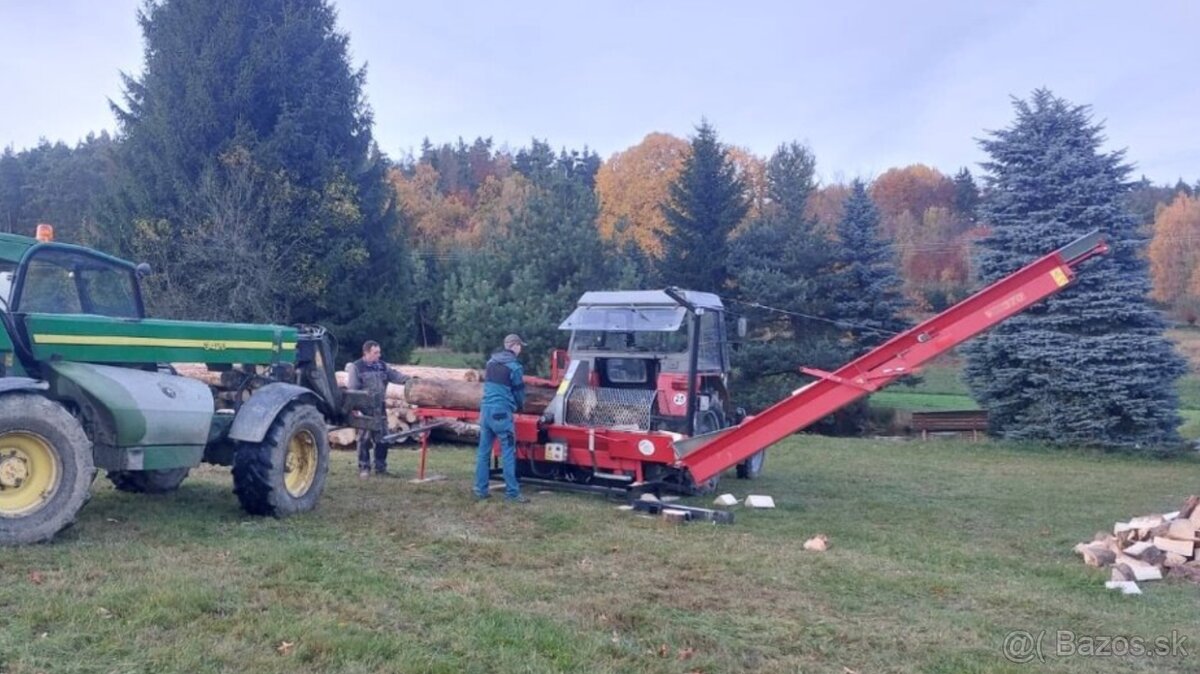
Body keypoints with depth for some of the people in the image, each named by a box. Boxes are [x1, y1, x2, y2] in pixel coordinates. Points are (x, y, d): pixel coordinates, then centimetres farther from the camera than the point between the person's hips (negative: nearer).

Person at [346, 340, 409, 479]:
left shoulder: (382, 366, 11)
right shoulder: (356, 367, -5)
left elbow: (394, 376, 6)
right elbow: (352, 389, -7)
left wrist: (408, 379, -13)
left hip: (380, 409, 5)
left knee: (382, 439, 7)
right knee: (364, 440, 1)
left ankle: (381, 467, 17)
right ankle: (364, 468, 11)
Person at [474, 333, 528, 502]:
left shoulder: (491, 361, 13)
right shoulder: (514, 366, -9)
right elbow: (519, 392, -1)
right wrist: (520, 405, 21)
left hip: (485, 410, 7)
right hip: (501, 413, -7)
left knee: (483, 451, 10)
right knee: (508, 453, -2)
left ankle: (480, 490, 14)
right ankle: (512, 492, 1)